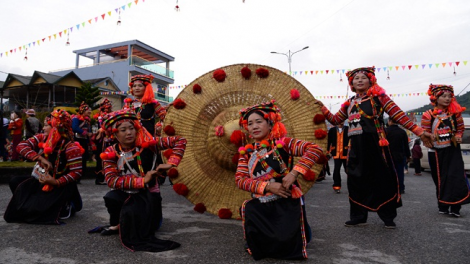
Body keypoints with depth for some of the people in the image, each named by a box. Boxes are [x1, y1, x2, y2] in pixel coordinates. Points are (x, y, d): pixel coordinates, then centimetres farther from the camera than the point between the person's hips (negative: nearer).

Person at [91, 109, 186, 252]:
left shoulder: (147, 143, -15)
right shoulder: (111, 153, -9)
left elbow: (180, 141, -15)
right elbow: (111, 180, -22)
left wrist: (170, 163, -28)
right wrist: (142, 181, -29)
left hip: (149, 193, -1)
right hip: (125, 193, 1)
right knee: (111, 198, -29)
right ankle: (116, 225, 4)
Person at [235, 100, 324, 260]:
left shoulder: (282, 143, -8)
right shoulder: (246, 152, 3)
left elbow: (316, 150, -18)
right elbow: (239, 179, -8)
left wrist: (294, 173, -28)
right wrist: (267, 186, -23)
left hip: (287, 202, -3)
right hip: (260, 205, 3)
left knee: (288, 244, -10)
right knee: (259, 244, -11)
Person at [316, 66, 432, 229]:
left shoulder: (378, 96, -2)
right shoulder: (349, 103, 13)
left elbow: (399, 116, -6)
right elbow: (335, 120, 17)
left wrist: (420, 132, -10)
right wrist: (322, 107, 8)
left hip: (375, 146, -5)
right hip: (356, 148, 5)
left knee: (382, 181, 4)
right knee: (356, 181, 8)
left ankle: (388, 217, 22)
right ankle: (358, 217, 21)